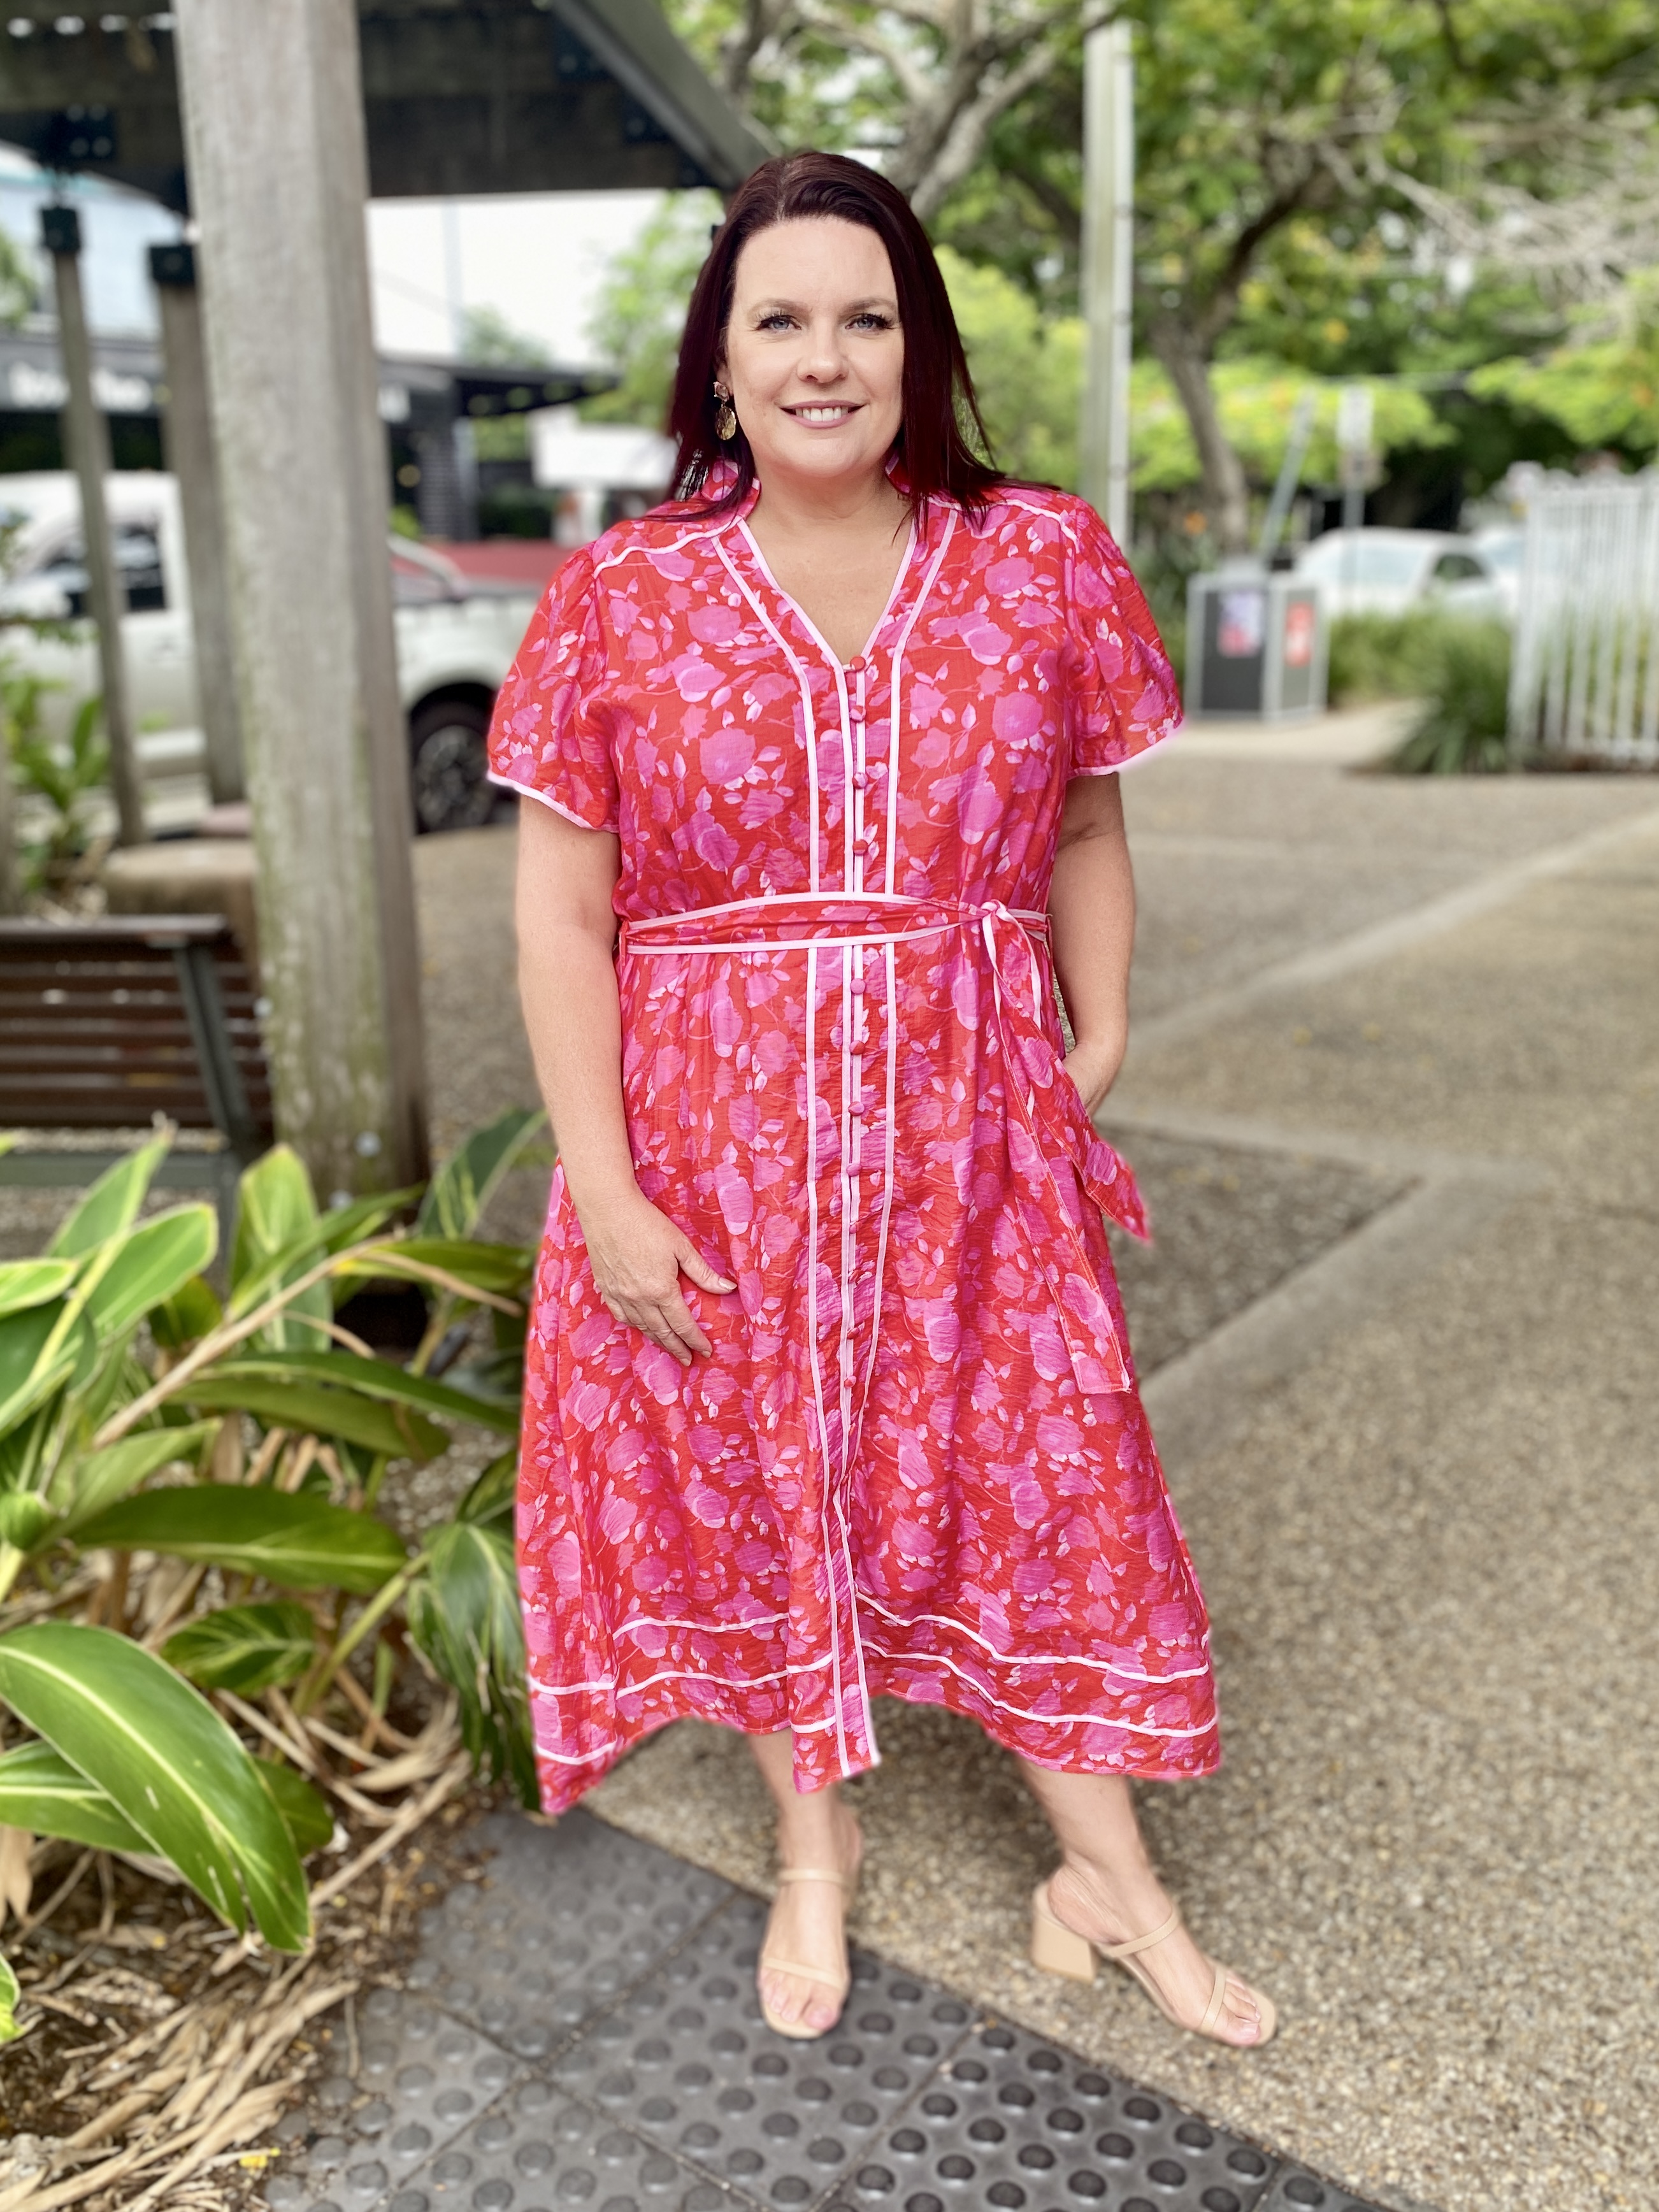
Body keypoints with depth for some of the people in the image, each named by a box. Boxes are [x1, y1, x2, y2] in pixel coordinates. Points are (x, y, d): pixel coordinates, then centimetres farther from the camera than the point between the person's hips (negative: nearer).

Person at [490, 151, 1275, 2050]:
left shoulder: (1045, 563, 1)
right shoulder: (619, 599, -3)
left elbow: (1085, 838, 10)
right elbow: (561, 912, -5)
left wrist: (1099, 1049, 0)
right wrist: (603, 1192, -10)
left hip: (974, 1141, 1)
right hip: (715, 1151, 0)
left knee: (1038, 1475, 10)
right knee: (753, 1488, 14)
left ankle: (1103, 1876, 34)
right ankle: (815, 1846, 40)